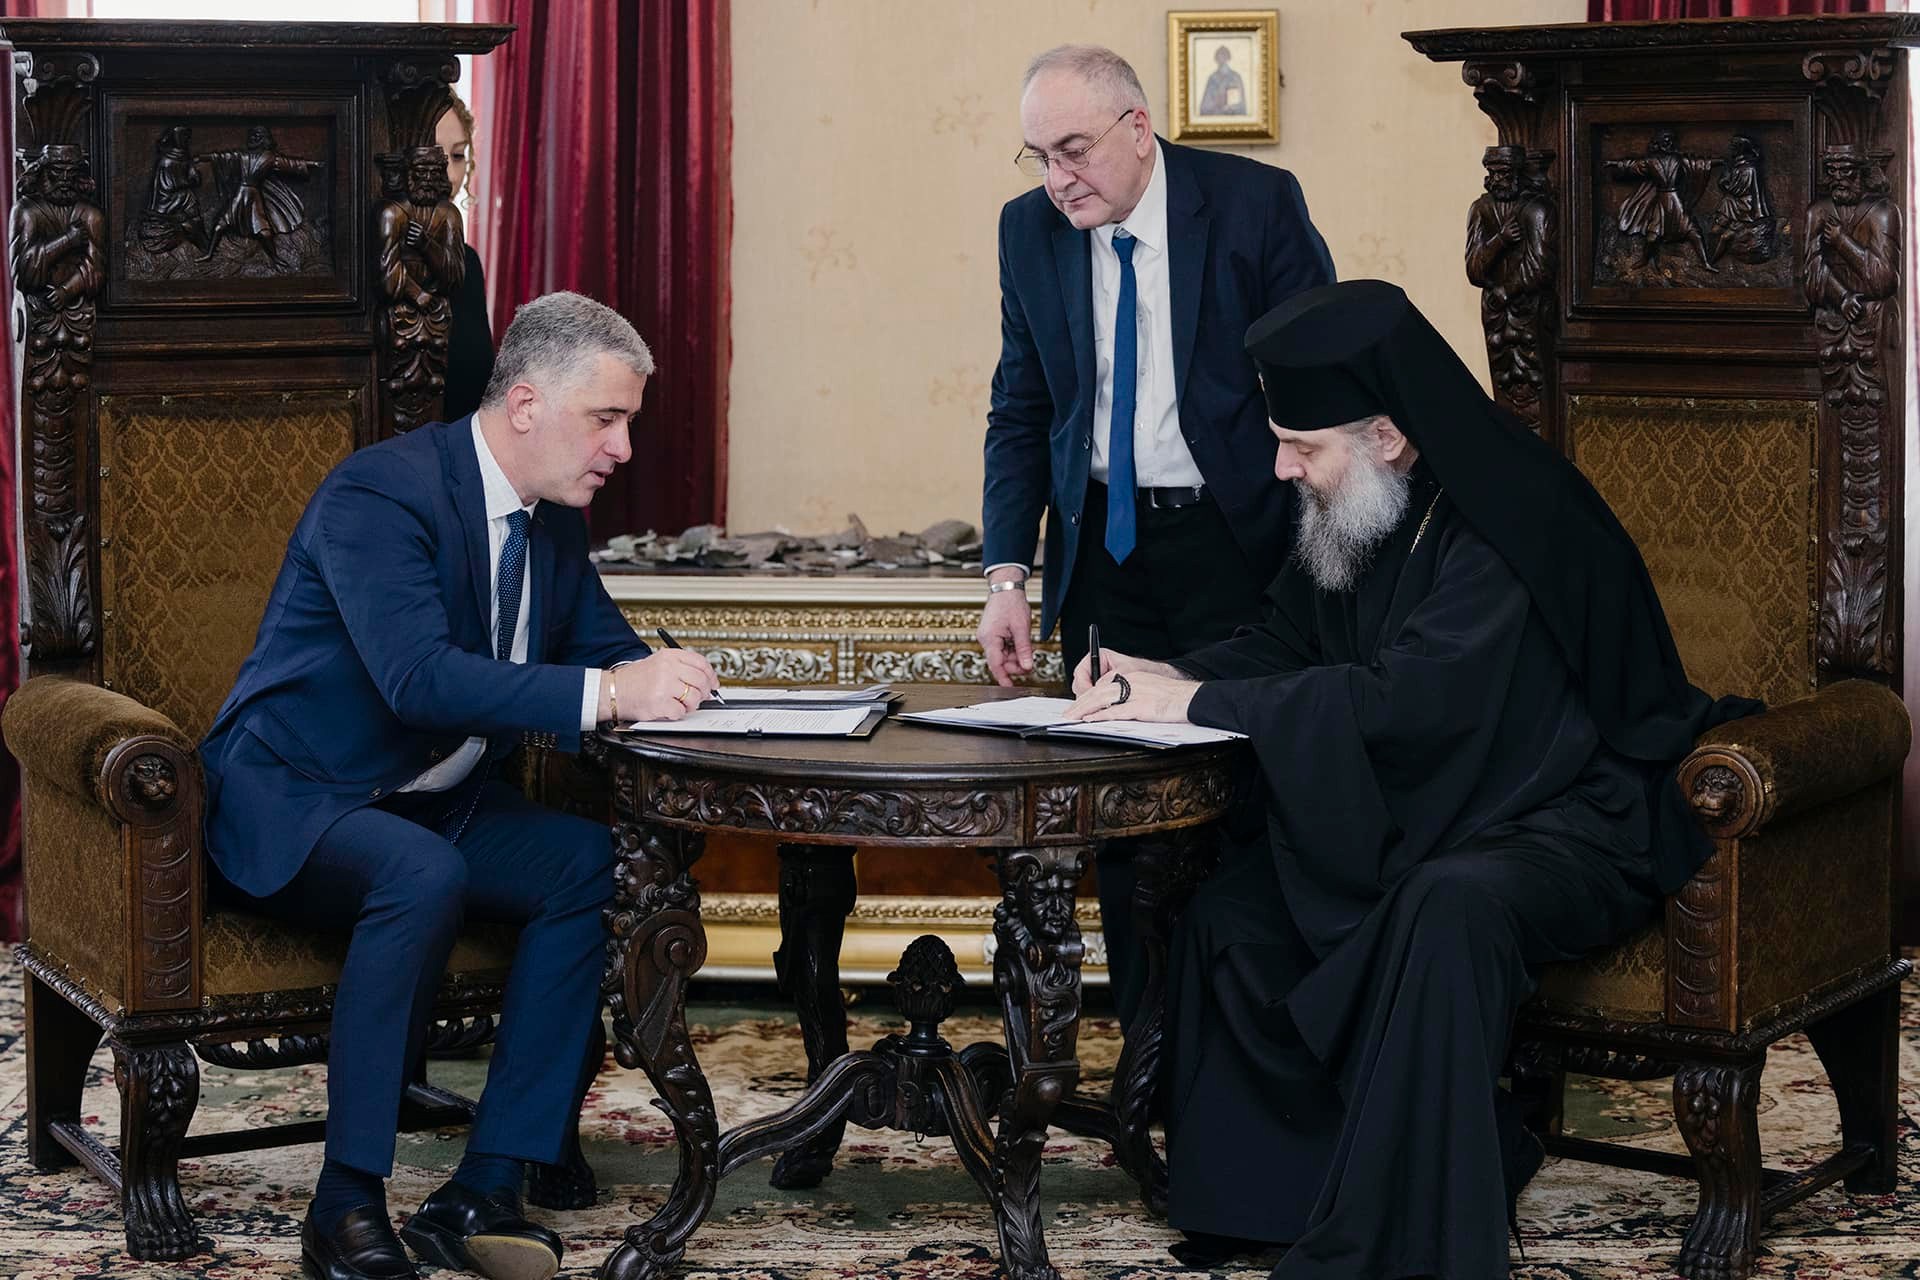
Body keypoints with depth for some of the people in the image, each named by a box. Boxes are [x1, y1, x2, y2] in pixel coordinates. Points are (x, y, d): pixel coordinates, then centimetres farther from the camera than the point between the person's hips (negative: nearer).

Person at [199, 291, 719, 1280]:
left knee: (596, 861, -17)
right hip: (291, 805, -8)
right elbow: (418, 676, -34)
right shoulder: (381, 492, -21)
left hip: (433, 807, 8)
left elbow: (605, 648, 13)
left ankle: (485, 1191, -18)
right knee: (423, 874, -37)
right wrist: (608, 692, -37)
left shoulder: (553, 515, 6)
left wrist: (660, 679, -13)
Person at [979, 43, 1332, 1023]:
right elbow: (1020, 415, 8)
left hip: (1235, 540, -3)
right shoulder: (1030, 229, 2)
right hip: (1104, 549, 4)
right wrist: (1008, 574, -2)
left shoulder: (1256, 204, -9)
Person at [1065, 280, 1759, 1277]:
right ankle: (1264, 1194, 2)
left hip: (1566, 827, -8)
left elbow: (1409, 697, -32)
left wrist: (1200, 701, -27)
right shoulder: (1347, 517, 1)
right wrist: (1163, 677, -8)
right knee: (1228, 915, -8)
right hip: (1414, 821, 8)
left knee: (1445, 909, -37)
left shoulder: (1509, 520, -24)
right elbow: (1284, 645, 13)